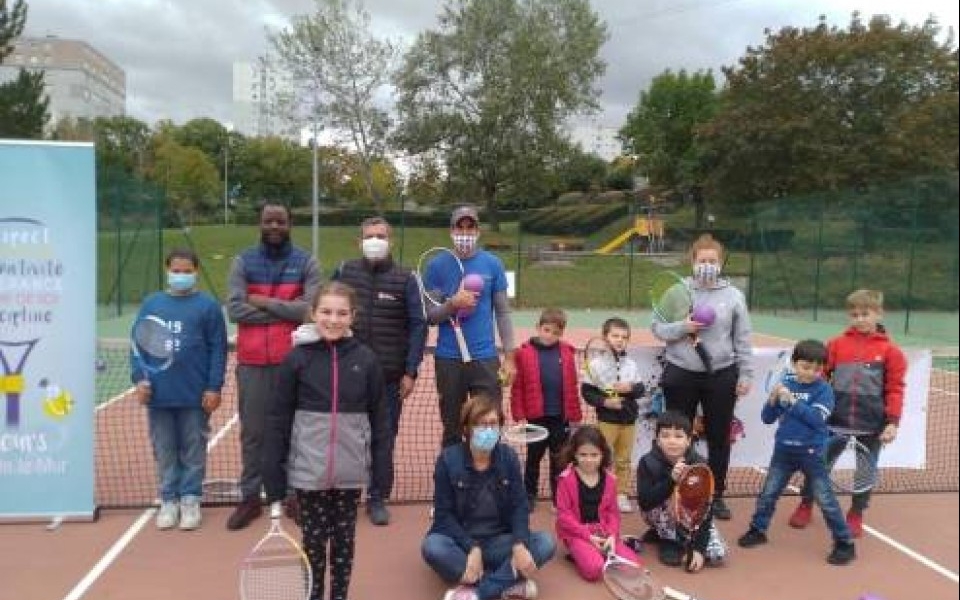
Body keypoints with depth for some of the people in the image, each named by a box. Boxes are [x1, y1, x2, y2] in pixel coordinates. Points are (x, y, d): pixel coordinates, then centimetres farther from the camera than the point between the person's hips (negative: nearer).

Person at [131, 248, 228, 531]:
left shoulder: (208, 305, -3)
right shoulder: (151, 304, 5)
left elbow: (218, 349, -4)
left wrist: (214, 387, -8)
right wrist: (139, 378, -4)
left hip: (195, 395, -2)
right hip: (158, 394, 3)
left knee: (193, 450, 9)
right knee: (164, 451, 13)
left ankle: (190, 500, 21)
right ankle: (169, 500, 25)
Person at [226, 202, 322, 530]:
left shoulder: (306, 263, 2)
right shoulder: (243, 262, 4)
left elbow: (309, 308, -12)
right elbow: (234, 309, -8)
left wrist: (264, 302, -9)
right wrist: (286, 312, -11)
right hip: (252, 361, 1)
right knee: (252, 432, 9)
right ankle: (250, 497, 21)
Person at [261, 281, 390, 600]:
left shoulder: (366, 359, -3)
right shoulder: (297, 358, -6)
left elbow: (380, 420, 2)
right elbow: (277, 420, -3)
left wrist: (381, 473, 0)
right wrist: (273, 477, -4)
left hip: (350, 472, 1)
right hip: (309, 471, -1)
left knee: (344, 540, 14)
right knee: (313, 540, 11)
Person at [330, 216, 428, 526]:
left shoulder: (404, 279, -2)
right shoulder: (343, 273, 4)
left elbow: (418, 326, -3)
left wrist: (410, 372, -8)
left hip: (390, 375, -1)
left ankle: (378, 498, 20)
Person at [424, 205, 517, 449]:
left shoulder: (492, 264, 4)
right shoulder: (437, 266, 2)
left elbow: (503, 312, 5)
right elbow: (430, 315, 0)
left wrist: (509, 356, 0)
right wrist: (453, 304, -19)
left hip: (485, 358, 0)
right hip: (448, 359, 0)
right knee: (451, 430, 11)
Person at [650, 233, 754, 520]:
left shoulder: (734, 295, 2)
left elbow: (742, 339, 5)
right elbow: (657, 327, -1)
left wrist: (745, 374, 2)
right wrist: (682, 327, -18)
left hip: (721, 376, 1)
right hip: (681, 374, -1)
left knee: (719, 438, 11)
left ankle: (716, 495, 27)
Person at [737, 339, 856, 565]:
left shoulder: (823, 389, -9)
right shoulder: (786, 385, 0)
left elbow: (817, 418, -22)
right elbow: (767, 418, 1)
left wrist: (792, 401, -27)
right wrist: (773, 399, -17)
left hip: (811, 453, -3)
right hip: (784, 450, 4)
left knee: (826, 500, 2)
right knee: (768, 493, 12)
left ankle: (845, 543, 17)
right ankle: (757, 530, 29)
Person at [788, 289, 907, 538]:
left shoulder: (890, 351, -3)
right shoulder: (836, 344, 0)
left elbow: (895, 389, -4)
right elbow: (820, 376, 3)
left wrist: (892, 422, -10)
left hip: (871, 425, -1)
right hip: (835, 420, 1)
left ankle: (856, 515, 32)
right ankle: (805, 505, 29)